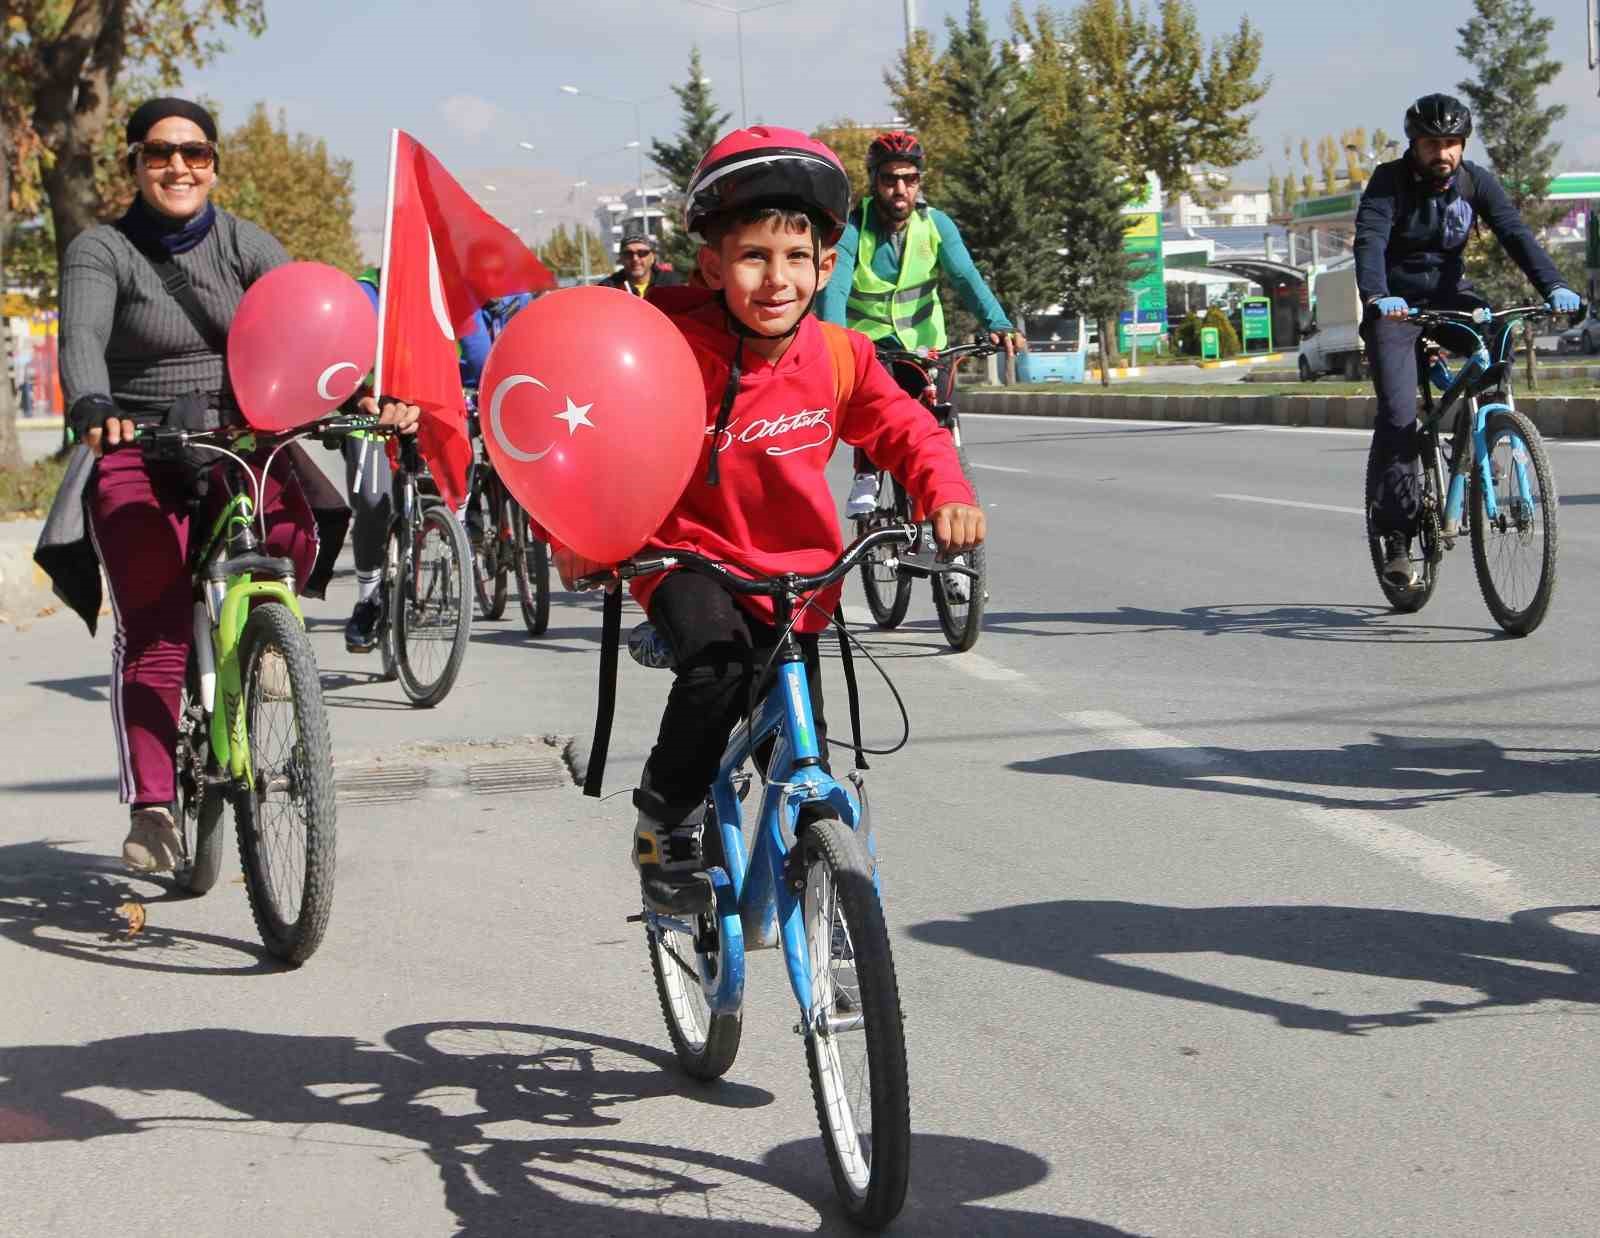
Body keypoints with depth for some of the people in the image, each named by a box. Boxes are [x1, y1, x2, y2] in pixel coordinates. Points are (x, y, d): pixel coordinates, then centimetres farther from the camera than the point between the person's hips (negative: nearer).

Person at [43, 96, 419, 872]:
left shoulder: (245, 246, 5)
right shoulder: (102, 252, -2)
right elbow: (81, 339, -21)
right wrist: (92, 411, -43)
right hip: (138, 452, -2)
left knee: (298, 535, -27)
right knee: (153, 637, -12)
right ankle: (150, 809, -8)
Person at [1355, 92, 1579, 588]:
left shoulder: (1475, 181, -6)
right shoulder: (1389, 181, -15)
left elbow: (1514, 232, -17)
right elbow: (1369, 240, -30)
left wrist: (1553, 286, -33)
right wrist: (1378, 296, -49)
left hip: (1448, 294, 3)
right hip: (1396, 303, -3)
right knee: (1398, 415, -14)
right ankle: (1397, 534, -6)